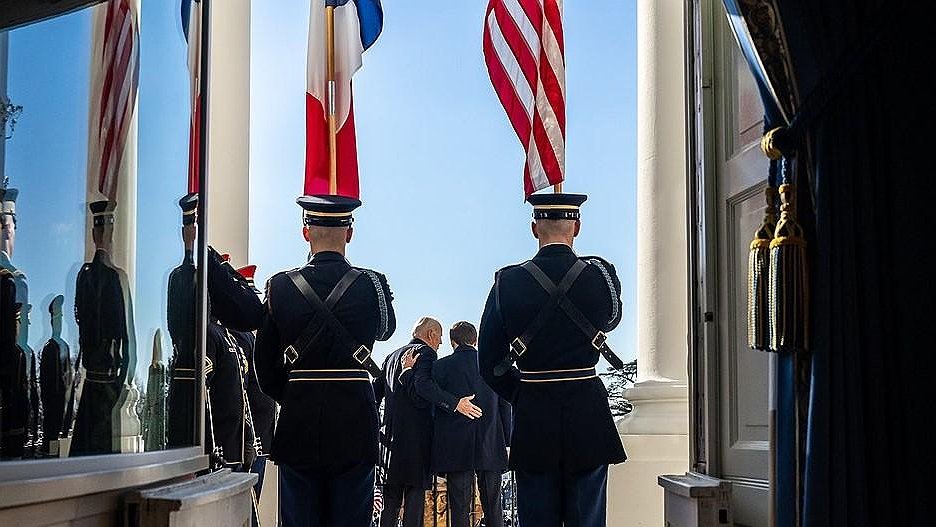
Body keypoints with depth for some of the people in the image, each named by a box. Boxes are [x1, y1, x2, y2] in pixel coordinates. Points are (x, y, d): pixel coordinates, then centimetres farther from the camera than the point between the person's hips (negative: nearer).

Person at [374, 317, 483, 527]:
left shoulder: (393, 356, 19)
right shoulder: (425, 353, -5)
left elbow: (376, 391, 19)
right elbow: (423, 384, -22)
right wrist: (455, 403, -26)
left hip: (392, 435, 7)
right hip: (416, 435, -7)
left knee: (392, 495, 10)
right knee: (416, 491, -5)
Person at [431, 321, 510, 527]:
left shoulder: (442, 366, -2)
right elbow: (505, 407, 9)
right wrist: (506, 442, 13)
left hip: (456, 448, -2)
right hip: (491, 448, 2)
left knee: (460, 509, 0)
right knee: (493, 506, 8)